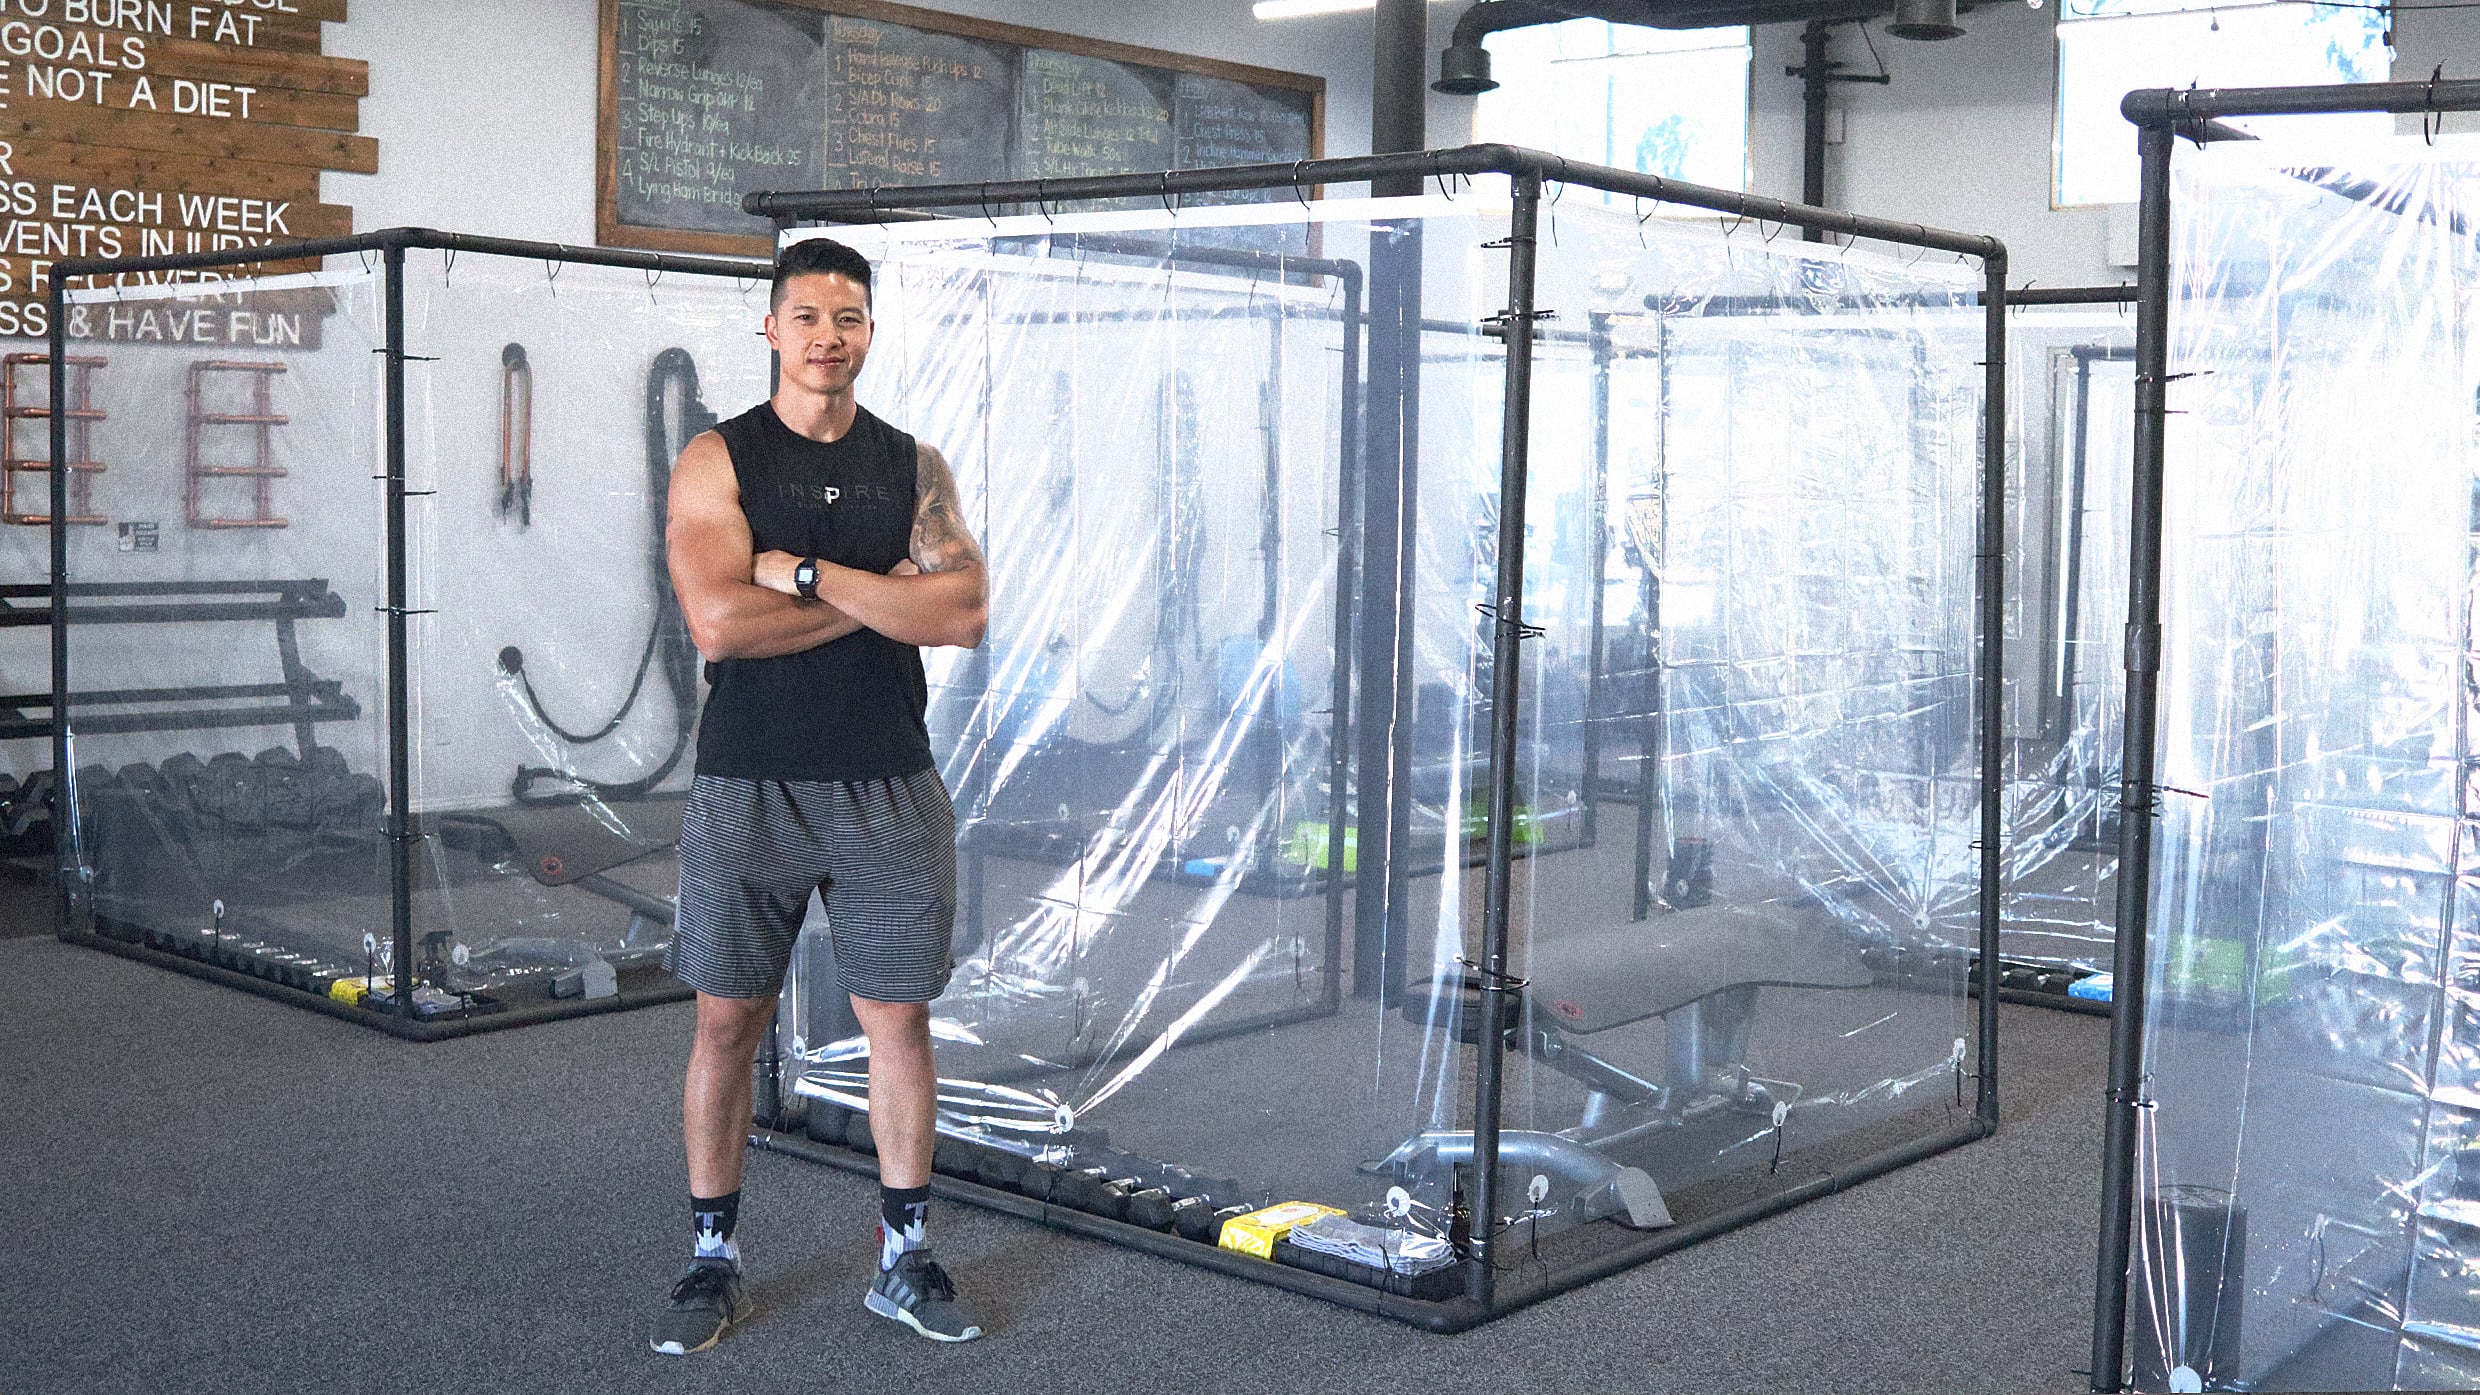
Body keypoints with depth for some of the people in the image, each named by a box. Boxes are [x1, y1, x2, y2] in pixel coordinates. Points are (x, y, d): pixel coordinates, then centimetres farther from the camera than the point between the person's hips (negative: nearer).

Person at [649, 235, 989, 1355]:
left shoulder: (913, 467, 6)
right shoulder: (717, 458, -1)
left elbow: (965, 614, -9)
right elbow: (718, 623, -15)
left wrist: (805, 571, -13)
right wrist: (883, 597, -11)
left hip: (889, 789, 2)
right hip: (749, 788, -2)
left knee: (898, 1020, 8)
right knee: (727, 1022, 5)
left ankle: (905, 1259, 21)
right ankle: (714, 1263, 20)